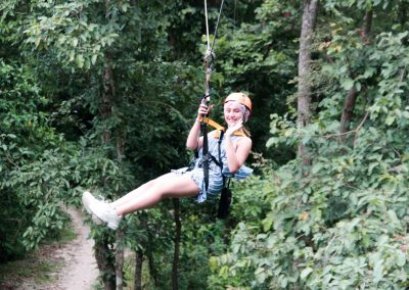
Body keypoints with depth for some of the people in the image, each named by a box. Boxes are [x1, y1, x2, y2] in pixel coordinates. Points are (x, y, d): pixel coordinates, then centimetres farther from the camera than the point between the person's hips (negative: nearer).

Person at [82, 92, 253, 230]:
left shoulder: (244, 140, 1)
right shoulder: (216, 133, 22)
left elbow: (233, 167, -15)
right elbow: (191, 145, 10)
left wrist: (229, 137, -16)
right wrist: (199, 119, 2)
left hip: (211, 179, -7)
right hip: (195, 172, 7)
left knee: (161, 187, -22)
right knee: (153, 183, -12)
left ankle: (115, 214, -30)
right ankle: (109, 207, -21)